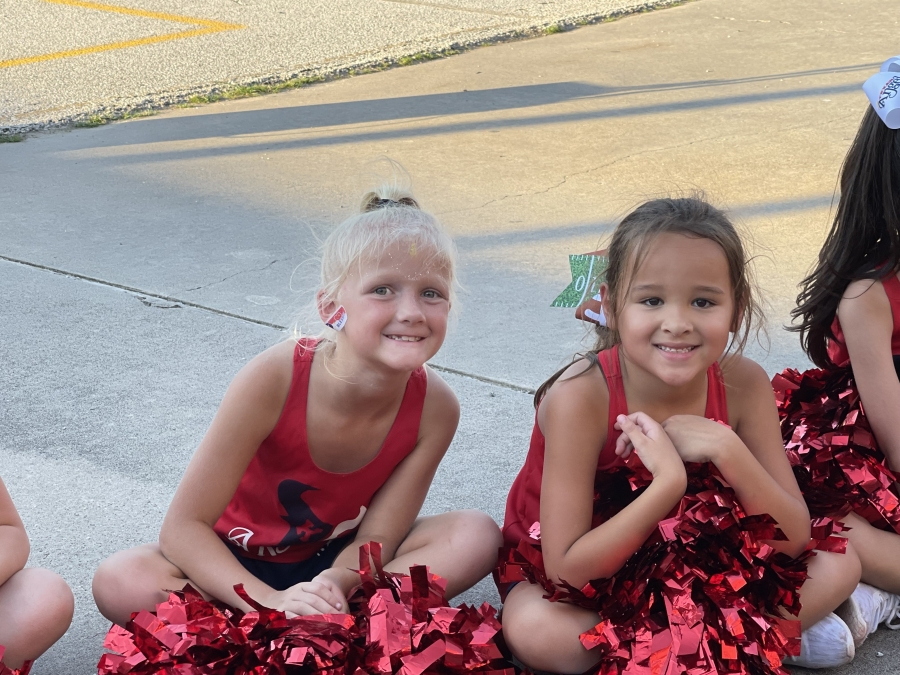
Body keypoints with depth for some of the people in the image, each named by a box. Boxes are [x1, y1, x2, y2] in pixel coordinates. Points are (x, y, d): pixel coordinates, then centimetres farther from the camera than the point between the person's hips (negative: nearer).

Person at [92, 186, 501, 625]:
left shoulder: (434, 408, -21)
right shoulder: (275, 378, -30)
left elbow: (374, 539, -15)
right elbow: (183, 526, -26)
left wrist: (335, 584, -38)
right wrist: (271, 602, -41)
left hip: (333, 560, 2)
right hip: (241, 562, -2)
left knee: (477, 537, -22)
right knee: (120, 582, -31)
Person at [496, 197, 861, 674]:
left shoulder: (743, 385, -17)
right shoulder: (580, 397, -28)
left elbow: (793, 539, -15)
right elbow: (566, 568, -29)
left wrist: (726, 451, -32)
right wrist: (670, 482, -40)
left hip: (688, 560, 3)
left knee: (838, 566, -10)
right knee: (533, 630, -35)